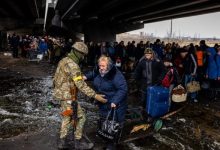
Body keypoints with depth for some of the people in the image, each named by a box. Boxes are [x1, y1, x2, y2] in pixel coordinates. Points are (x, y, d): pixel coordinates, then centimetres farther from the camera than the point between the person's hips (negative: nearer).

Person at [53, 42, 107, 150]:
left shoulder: (64, 60, 6)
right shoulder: (72, 65, -23)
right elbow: (81, 85, -28)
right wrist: (95, 95, -27)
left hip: (62, 93, 10)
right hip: (68, 96, -10)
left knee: (67, 117, 20)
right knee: (80, 117, 4)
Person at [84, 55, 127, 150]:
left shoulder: (116, 75, -27)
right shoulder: (99, 71, -2)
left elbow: (123, 89, -27)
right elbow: (93, 74, 22)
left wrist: (115, 101, -34)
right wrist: (86, 77, 1)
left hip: (114, 104, -8)